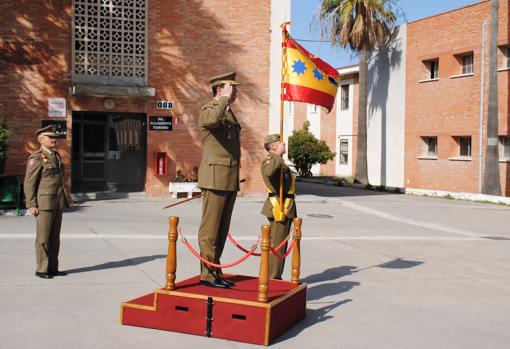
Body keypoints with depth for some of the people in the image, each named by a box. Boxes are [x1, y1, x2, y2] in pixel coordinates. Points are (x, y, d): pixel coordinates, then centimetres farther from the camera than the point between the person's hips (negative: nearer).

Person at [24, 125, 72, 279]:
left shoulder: (56, 156, 15)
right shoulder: (36, 158, -9)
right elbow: (29, 182, -12)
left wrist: (64, 200, 18)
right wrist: (31, 205, -16)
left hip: (57, 203, 8)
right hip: (44, 202, -7)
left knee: (55, 237, 9)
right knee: (43, 237, -2)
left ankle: (52, 268, 15)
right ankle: (41, 269, 6)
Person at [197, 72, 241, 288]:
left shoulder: (229, 113, 22)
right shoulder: (208, 109, -6)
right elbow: (213, 120, -34)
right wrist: (225, 98, -19)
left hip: (230, 180, 9)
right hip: (215, 178, -9)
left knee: (222, 229, 10)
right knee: (210, 229, -4)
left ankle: (215, 271, 16)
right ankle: (208, 274, 0)